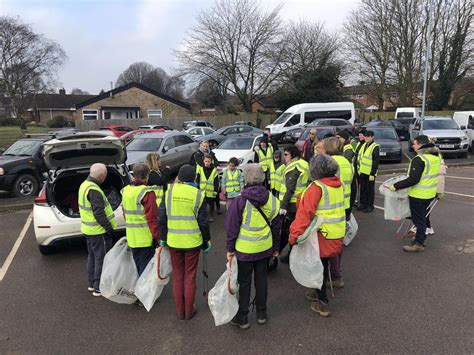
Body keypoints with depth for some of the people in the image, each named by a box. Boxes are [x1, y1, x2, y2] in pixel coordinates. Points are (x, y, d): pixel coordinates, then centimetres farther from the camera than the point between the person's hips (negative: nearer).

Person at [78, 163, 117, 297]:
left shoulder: (84, 185, 8)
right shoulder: (94, 190, -23)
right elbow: (99, 213, -25)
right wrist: (109, 228, -18)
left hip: (88, 229, 10)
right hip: (98, 231, -10)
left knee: (92, 256, 20)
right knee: (101, 259, 1)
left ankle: (92, 283, 32)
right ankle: (99, 288, 9)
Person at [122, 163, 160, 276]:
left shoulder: (125, 191, 7)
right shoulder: (147, 193, -18)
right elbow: (152, 217, -19)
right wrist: (157, 236, -12)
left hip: (131, 237, 7)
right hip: (146, 238, -7)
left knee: (137, 266, 19)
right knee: (146, 267, 2)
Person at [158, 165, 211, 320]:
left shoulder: (169, 191, -5)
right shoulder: (198, 195, -9)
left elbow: (162, 217, -1)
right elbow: (203, 221, -5)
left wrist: (163, 238, 11)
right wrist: (207, 241, 7)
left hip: (173, 242, 2)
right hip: (192, 242, -1)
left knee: (177, 276, 15)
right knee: (190, 277, 12)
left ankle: (180, 311, 25)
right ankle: (189, 311, 23)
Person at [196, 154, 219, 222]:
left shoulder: (214, 170, -3)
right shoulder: (200, 168, -1)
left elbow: (216, 182, 0)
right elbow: (197, 180, 3)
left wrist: (216, 191, -3)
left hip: (211, 191, 0)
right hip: (202, 191, 0)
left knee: (211, 204, 14)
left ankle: (211, 216, 30)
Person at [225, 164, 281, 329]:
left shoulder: (240, 201, -17)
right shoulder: (272, 200, -5)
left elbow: (232, 227, -11)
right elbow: (275, 226, 5)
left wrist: (230, 248, 0)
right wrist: (276, 247, 16)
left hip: (244, 249, -3)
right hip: (265, 247, 4)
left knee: (244, 282, 10)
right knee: (261, 278, 18)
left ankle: (242, 317, 22)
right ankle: (261, 313, 32)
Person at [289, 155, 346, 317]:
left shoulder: (317, 187, -21)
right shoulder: (339, 184, 3)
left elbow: (305, 212, -29)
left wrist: (295, 234, -31)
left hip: (322, 235, -7)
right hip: (338, 234, 7)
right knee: (324, 265, 23)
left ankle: (323, 304, 15)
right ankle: (319, 292, 40)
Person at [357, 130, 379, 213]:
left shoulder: (375, 147, -13)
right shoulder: (364, 145, 12)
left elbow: (376, 162, -16)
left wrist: (372, 174, -18)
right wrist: (359, 169, 16)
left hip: (370, 173, -7)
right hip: (363, 172, 7)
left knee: (370, 189, 2)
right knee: (363, 189, 14)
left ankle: (370, 206, 12)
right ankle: (363, 204, 26)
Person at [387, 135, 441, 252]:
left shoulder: (419, 159, -24)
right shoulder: (436, 156, 4)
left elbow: (413, 180, -27)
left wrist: (396, 186, -21)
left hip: (418, 195, -8)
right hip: (430, 193, 8)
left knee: (419, 219, 3)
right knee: (422, 216, 22)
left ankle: (418, 244, 12)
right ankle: (421, 237, 35)